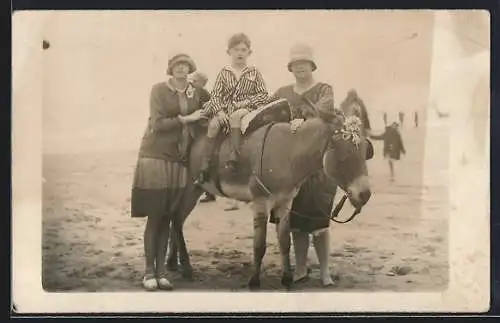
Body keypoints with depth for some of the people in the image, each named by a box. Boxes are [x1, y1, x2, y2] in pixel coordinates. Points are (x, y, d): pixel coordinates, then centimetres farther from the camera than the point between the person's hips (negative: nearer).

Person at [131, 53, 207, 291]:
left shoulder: (195, 93, 10)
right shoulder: (159, 90, -3)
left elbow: (198, 124, 16)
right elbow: (157, 124, -12)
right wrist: (185, 119, -16)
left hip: (179, 159, 4)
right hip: (156, 156, -4)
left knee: (167, 218, 8)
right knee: (154, 217, -1)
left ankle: (161, 271, 15)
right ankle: (149, 272, 7)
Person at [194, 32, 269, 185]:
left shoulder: (254, 73, 8)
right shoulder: (224, 72, 9)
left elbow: (263, 95, 5)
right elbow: (216, 95, 3)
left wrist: (246, 102, -10)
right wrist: (219, 111, -14)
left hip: (246, 108, -2)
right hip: (225, 109, 2)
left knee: (235, 116, -37)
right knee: (213, 124, -26)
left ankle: (234, 157, -39)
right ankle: (204, 169, -22)